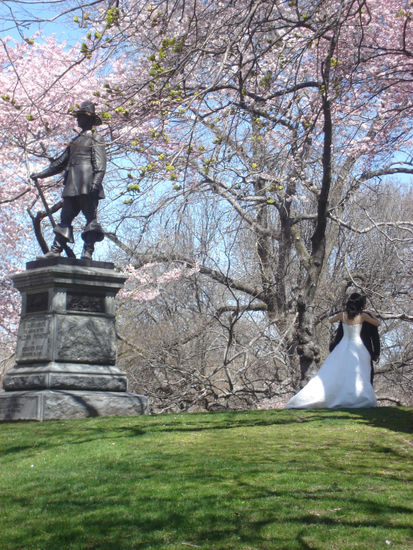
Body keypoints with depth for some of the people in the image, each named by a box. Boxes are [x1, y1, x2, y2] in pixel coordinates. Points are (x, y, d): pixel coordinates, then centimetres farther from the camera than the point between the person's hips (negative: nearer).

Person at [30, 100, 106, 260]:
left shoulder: (95, 139, 6)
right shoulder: (75, 141, 28)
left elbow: (100, 163, -7)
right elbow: (60, 162, 33)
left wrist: (96, 181, -23)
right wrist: (41, 174, 30)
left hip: (87, 185, -8)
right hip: (72, 185, 8)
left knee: (90, 216, -11)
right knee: (65, 217, 2)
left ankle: (88, 252, -17)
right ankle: (56, 251, -2)